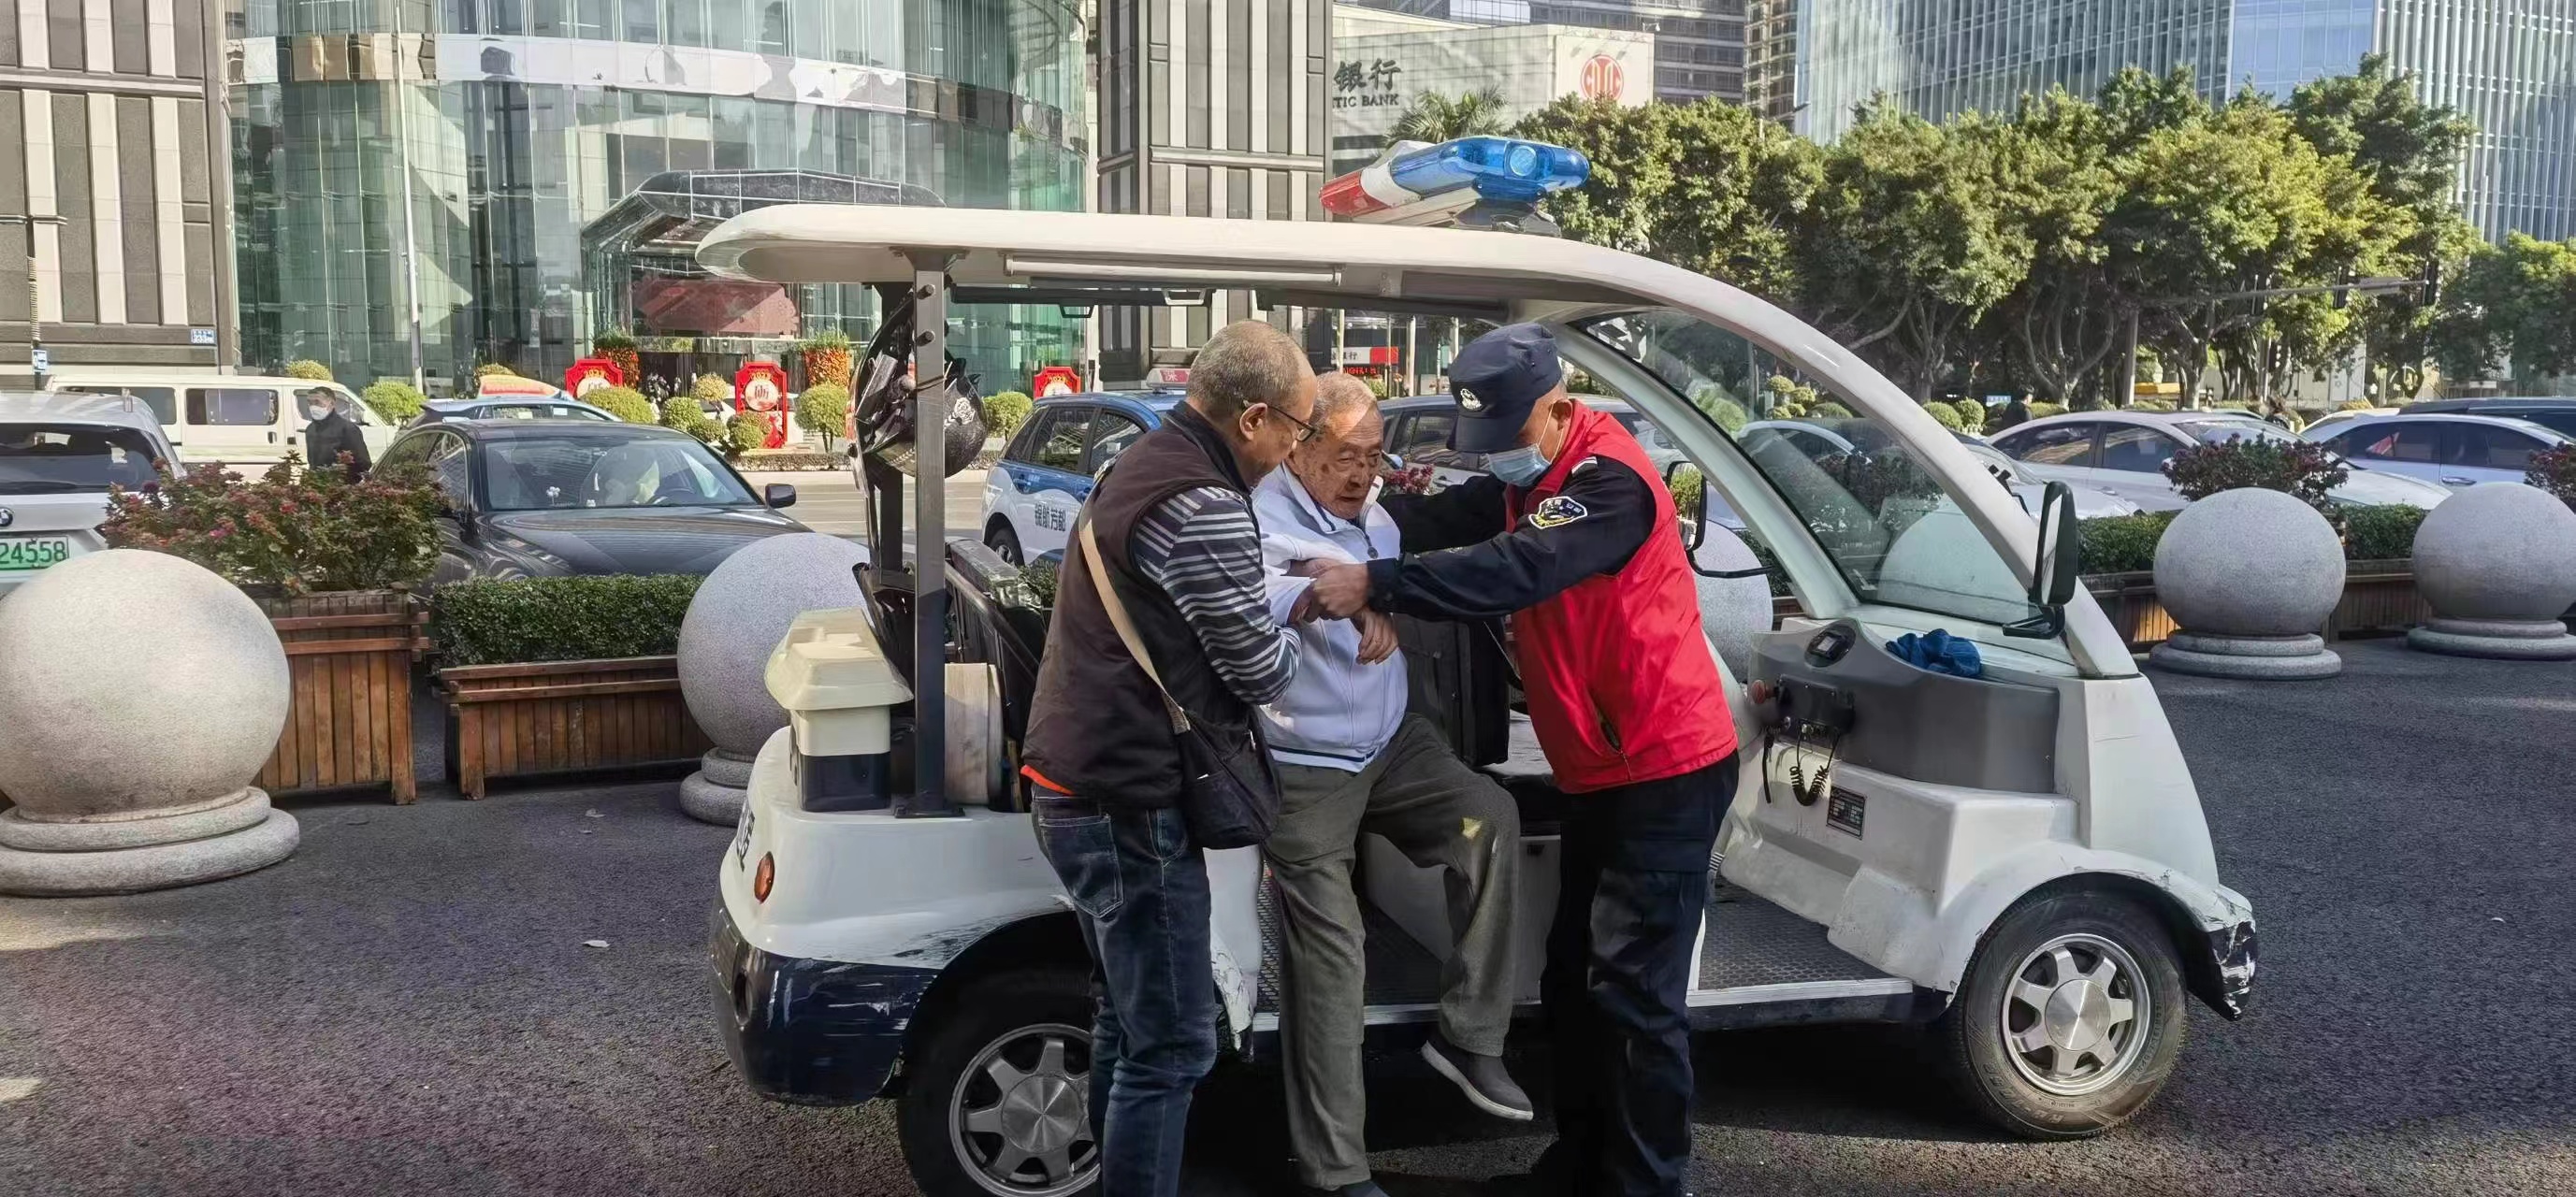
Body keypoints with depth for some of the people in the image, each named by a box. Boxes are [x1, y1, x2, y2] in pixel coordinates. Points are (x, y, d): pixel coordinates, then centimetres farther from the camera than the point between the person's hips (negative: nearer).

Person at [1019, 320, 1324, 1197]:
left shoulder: (1146, 463, 13)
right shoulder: (1202, 506, -21)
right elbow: (1265, 672, -11)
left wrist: (1286, 601, 13)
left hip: (1082, 786, 11)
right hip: (1130, 805, -11)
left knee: (1130, 1022, 22)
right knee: (1171, 1047, -1)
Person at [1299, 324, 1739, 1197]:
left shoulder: (1610, 481, -20)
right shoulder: (1528, 480, 11)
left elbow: (1515, 569, -35)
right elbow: (1443, 520, -3)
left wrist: (1375, 585, -39)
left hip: (1665, 768, -9)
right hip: (1601, 771, 9)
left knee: (1634, 991, -6)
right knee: (1573, 977, 15)